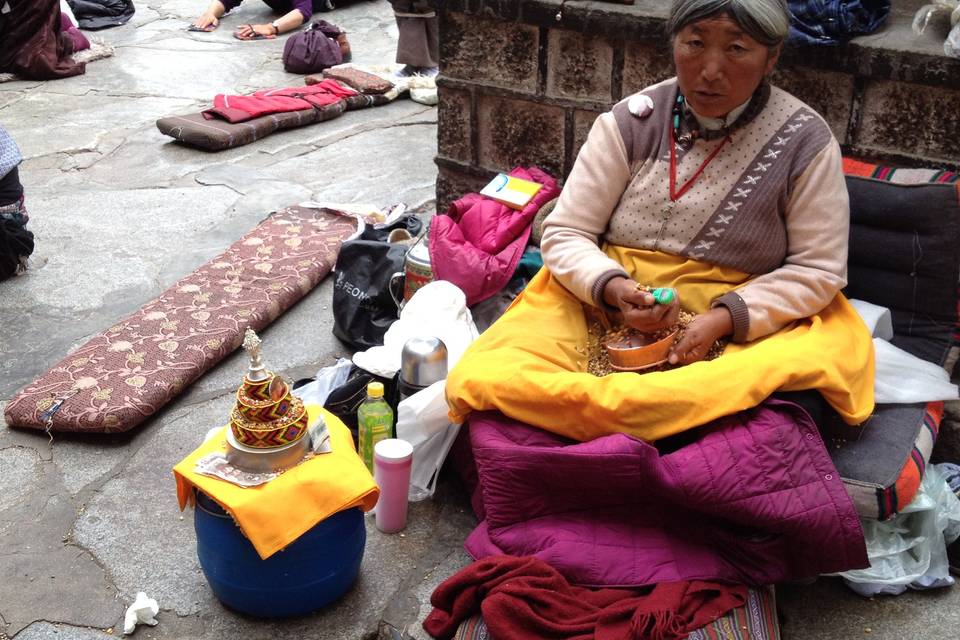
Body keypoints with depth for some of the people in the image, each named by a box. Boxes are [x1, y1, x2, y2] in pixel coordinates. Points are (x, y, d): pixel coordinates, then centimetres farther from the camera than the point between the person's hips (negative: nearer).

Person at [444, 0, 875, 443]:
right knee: (477, 381, -23)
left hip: (743, 331, 0)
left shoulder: (805, 141, -3)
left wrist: (725, 317, -16)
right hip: (603, 309, 1)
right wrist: (612, 288, -19)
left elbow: (818, 269, -1)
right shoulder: (630, 121, 0)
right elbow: (563, 234, 1)